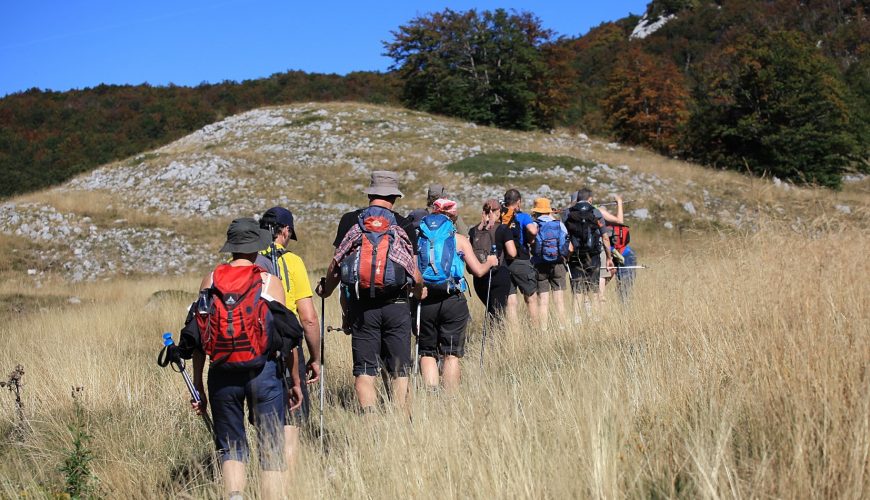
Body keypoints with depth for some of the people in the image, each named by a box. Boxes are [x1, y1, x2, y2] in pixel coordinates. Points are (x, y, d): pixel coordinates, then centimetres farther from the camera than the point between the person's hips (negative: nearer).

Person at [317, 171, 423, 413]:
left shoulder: (350, 220, 3)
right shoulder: (405, 225, 2)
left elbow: (336, 264, 2)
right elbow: (415, 274, 2)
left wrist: (325, 289, 21)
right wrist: (420, 291, 24)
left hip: (361, 305, 0)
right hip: (396, 305, 0)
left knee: (364, 370, 6)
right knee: (399, 371, 9)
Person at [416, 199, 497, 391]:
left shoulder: (418, 238, 7)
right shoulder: (459, 239, 3)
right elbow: (478, 271, 2)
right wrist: (490, 261, 23)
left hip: (425, 302, 2)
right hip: (453, 301, -2)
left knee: (427, 353, 11)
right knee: (451, 354, 5)